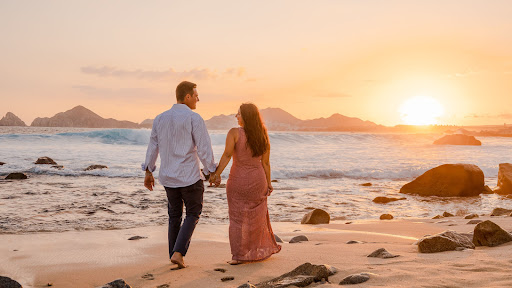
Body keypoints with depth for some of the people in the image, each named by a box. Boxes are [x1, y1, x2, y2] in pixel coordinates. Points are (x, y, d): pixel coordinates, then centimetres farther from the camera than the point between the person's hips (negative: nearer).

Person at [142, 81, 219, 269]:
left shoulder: (160, 119, 6)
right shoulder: (194, 118, -12)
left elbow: (152, 147, 11)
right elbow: (204, 149, -15)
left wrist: (148, 172, 19)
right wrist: (213, 172, -6)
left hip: (168, 177, 5)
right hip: (190, 176, -5)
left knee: (174, 215, 19)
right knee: (193, 214, 10)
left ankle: (174, 256, 23)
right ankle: (178, 252, -3)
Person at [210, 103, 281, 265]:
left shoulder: (234, 133, -12)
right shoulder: (262, 137, -1)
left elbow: (227, 155, -23)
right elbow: (266, 163, 1)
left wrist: (217, 174, -22)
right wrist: (268, 184, 8)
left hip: (238, 180, -3)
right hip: (257, 180, 3)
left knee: (237, 219, 6)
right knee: (256, 217, 19)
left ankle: (238, 256, 6)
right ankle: (262, 250, 32)